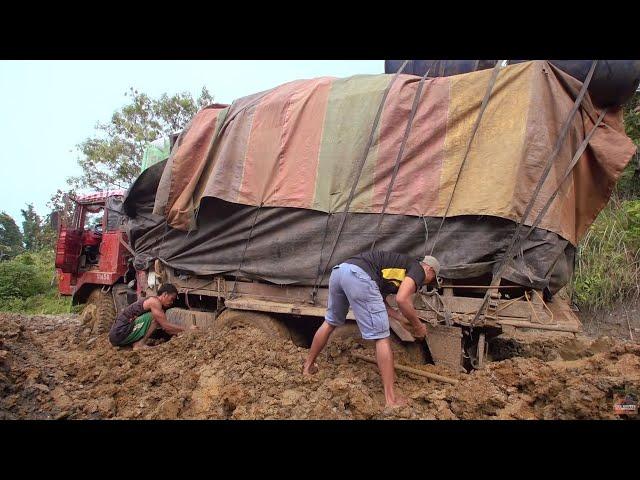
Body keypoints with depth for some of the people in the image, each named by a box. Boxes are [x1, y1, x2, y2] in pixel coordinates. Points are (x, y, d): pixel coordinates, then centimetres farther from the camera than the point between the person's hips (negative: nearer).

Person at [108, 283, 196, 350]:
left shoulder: (158, 307, 16)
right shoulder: (154, 301, -12)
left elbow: (166, 329, 16)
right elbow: (166, 326, -14)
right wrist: (187, 329, -7)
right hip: (119, 333, -10)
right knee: (154, 317, -16)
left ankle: (136, 343, 8)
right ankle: (140, 345, -13)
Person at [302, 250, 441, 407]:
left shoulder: (398, 267, 36)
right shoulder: (418, 269, 13)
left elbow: (380, 302, 37)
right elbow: (401, 299, -5)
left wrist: (404, 319, 39)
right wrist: (417, 325, 10)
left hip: (339, 270, 9)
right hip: (359, 275, -9)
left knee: (330, 322, 28)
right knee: (382, 337, -1)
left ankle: (308, 366, 43)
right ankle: (390, 399, 2)